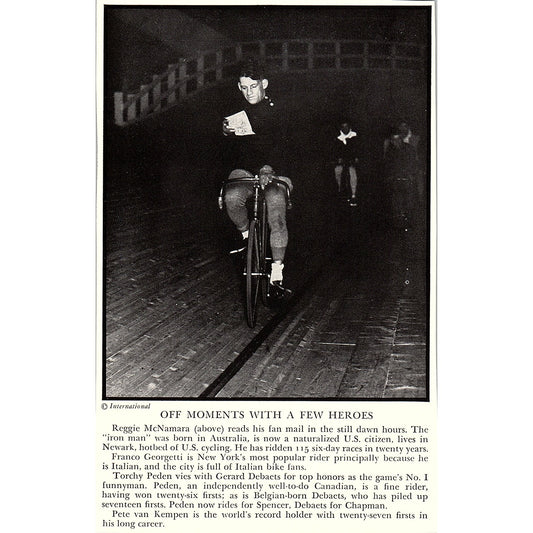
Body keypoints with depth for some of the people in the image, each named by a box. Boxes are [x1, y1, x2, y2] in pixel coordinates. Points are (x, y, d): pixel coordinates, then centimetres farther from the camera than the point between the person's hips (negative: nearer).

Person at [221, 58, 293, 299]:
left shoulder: (276, 112, 1)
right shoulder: (238, 112, 12)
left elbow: (279, 143, -14)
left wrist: (268, 168, -33)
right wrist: (226, 131, -13)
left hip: (273, 172, -2)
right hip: (244, 169, 2)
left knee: (276, 216, -24)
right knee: (232, 197, -32)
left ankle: (276, 275, -19)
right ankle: (244, 233, -1)